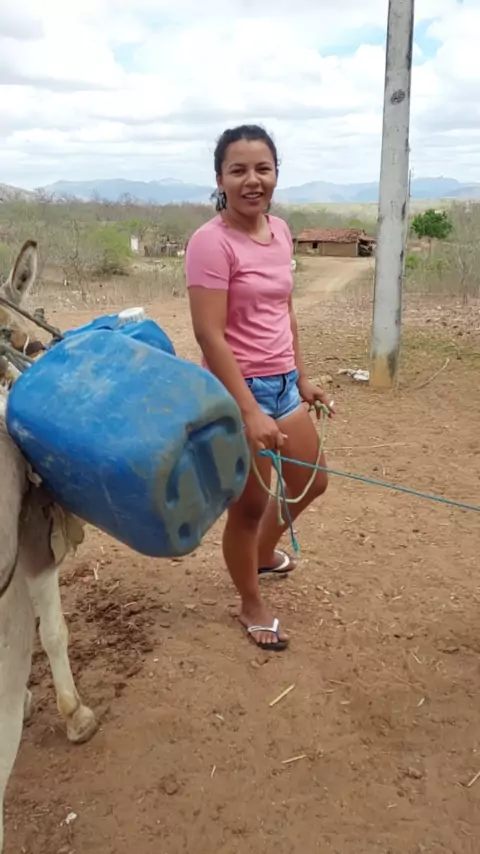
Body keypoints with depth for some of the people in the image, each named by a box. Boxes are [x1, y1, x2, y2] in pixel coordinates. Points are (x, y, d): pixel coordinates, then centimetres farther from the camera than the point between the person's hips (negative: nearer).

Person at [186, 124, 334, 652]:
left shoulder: (279, 231, 5)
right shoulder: (211, 241, -18)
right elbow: (209, 334, -22)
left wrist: (302, 378, 15)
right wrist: (249, 412, -25)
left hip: (282, 384, 8)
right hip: (238, 390, -8)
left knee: (311, 483, 21)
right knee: (249, 505, 7)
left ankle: (263, 553, 49)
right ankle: (251, 605, 32)